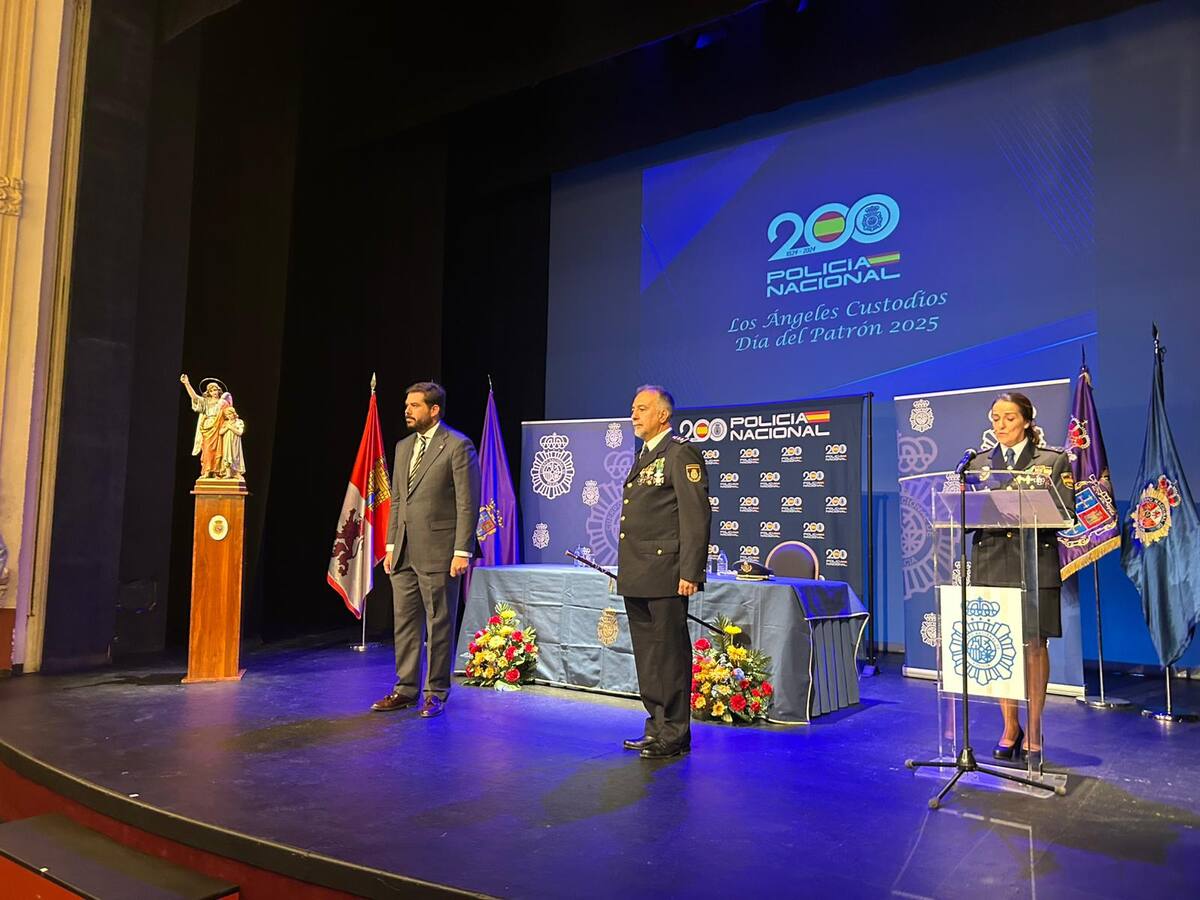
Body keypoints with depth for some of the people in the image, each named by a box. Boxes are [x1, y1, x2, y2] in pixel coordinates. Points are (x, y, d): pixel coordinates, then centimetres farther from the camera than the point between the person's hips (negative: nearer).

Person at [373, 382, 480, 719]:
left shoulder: (458, 446, -8)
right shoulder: (403, 447, 15)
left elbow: (468, 503, -11)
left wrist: (462, 551, -15)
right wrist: (391, 544, 14)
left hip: (438, 552, -7)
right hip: (404, 552, 7)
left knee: (439, 624, 3)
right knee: (405, 622, 12)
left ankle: (437, 692, 15)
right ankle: (405, 689, 22)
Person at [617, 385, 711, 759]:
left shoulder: (681, 453, -8)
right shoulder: (644, 457, 20)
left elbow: (696, 516, -15)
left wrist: (690, 572, -19)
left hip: (665, 576, -9)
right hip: (637, 577, 9)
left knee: (669, 655, -1)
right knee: (647, 656, 14)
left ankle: (674, 735, 9)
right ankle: (657, 726, 25)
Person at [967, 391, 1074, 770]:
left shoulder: (1054, 460, 4)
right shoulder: (979, 463, 11)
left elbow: (1066, 512, -4)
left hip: (1036, 563, -2)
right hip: (991, 564, 2)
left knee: (1034, 645, 1)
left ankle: (1033, 732, 13)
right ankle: (1010, 728, 18)